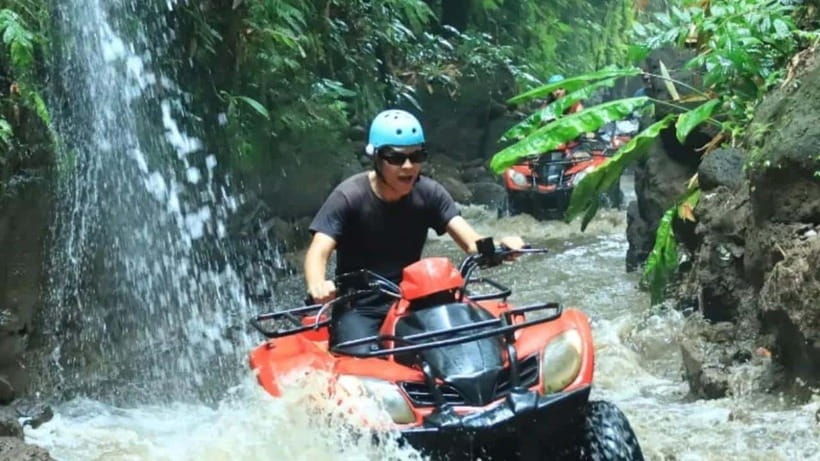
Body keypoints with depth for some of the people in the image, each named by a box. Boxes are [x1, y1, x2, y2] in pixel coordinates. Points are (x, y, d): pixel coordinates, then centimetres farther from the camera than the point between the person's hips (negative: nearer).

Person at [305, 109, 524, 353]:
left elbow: (470, 241, -11)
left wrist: (497, 247, -35)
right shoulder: (349, 196, -13)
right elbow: (318, 252, -22)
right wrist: (317, 285, -46)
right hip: (359, 309, -3)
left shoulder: (428, 193, -3)